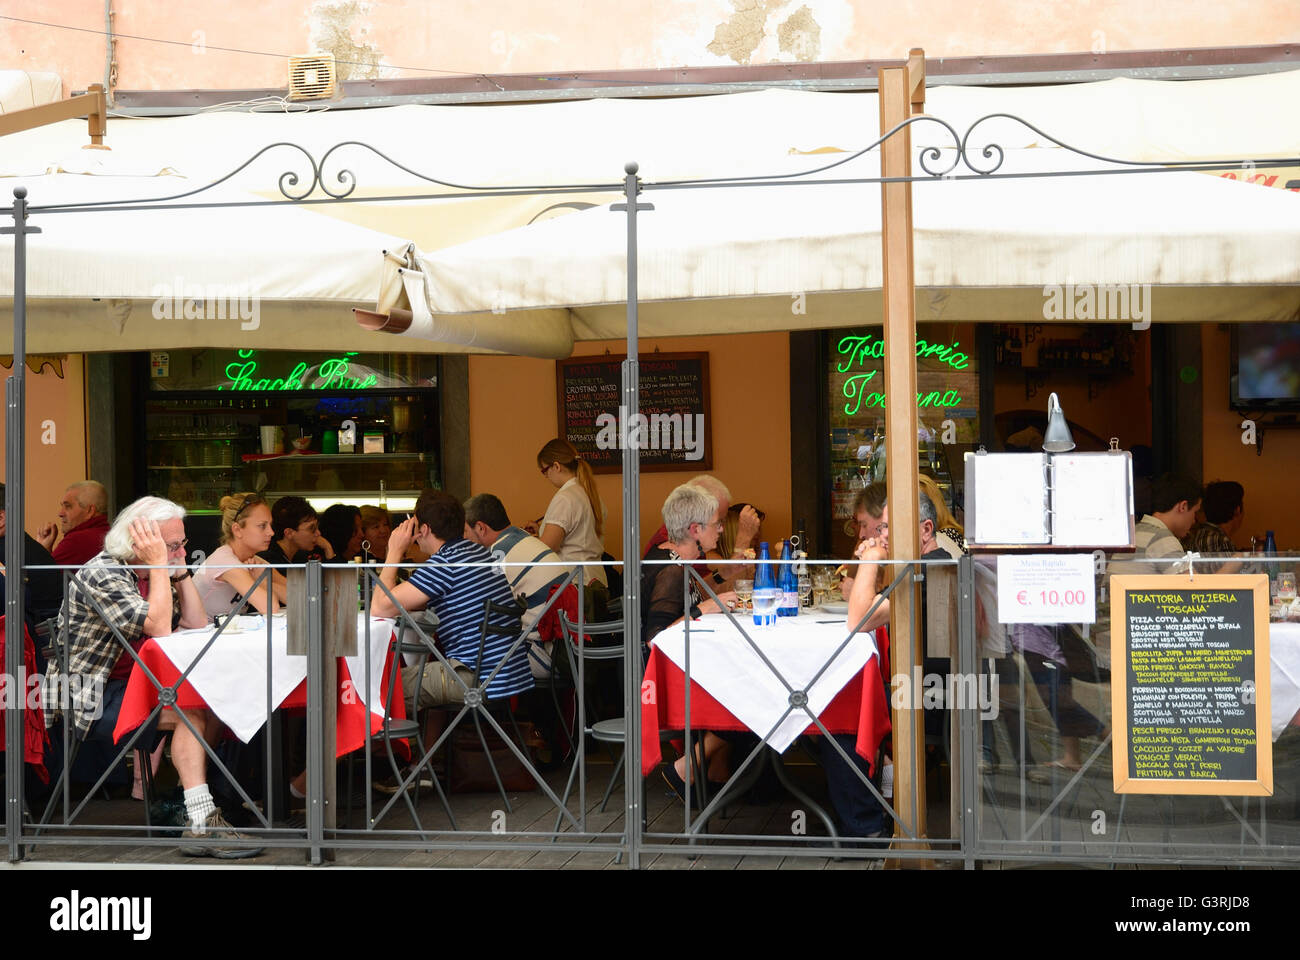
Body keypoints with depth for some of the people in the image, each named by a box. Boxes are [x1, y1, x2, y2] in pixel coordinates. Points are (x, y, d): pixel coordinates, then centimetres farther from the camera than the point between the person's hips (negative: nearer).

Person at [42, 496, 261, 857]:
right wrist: (159, 565, -20)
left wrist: (180, 569, 2)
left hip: (127, 688, 9)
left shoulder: (156, 576, 10)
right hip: (87, 700, -9)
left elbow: (198, 624, 8)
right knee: (190, 713, -26)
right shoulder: (101, 575, -18)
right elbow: (158, 627, -27)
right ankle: (201, 824, -29)